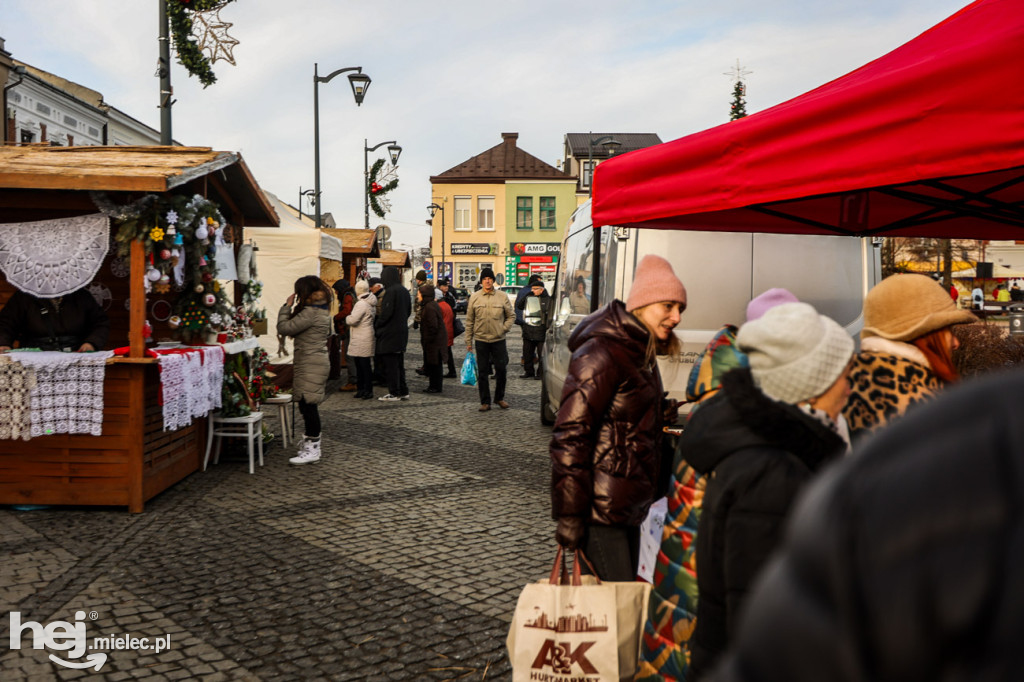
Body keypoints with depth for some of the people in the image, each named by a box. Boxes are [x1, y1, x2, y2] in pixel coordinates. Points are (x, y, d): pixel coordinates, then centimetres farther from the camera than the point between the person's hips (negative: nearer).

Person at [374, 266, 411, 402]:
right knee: (399, 363, 15)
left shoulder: (390, 291, -17)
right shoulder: (404, 291, 9)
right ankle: (403, 391, 19)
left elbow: (386, 313, -21)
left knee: (390, 364, -1)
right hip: (402, 332, 9)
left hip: (390, 334, -9)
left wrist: (376, 325, -6)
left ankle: (394, 393, 3)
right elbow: (409, 310, 16)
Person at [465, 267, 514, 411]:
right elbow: (469, 321, 6)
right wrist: (468, 341, 5)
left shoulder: (502, 297, 1)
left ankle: (500, 398, 23)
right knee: (482, 372, 3)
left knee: (501, 370, 4)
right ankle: (485, 401, 12)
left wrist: (504, 329, -5)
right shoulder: (474, 297, 2)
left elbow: (511, 316, 10)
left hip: (499, 340, 0)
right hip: (481, 340, 0)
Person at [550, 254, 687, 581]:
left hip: (629, 507, 9)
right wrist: (569, 517, -21)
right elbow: (570, 436, -20)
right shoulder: (602, 354, -17)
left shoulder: (641, 353, 13)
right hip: (601, 509, -9)